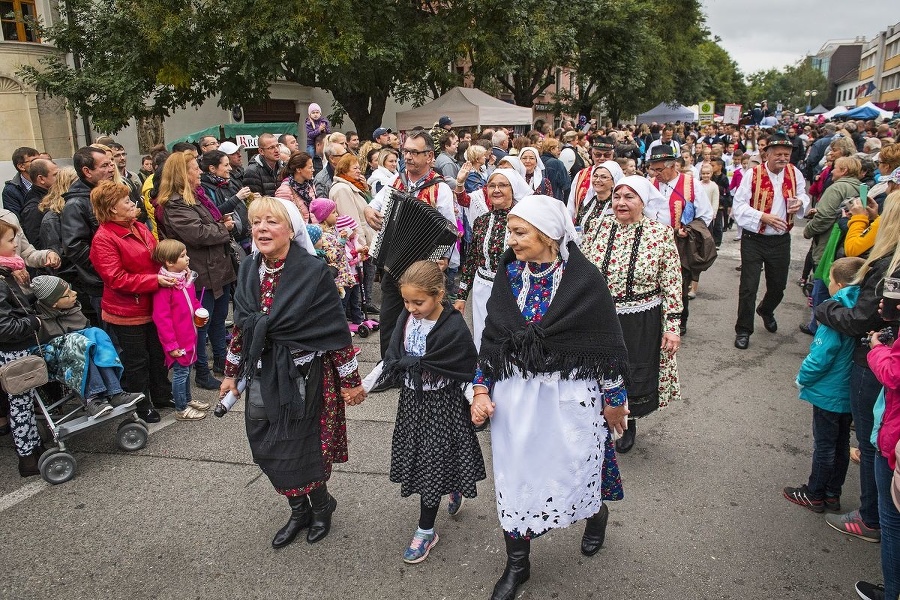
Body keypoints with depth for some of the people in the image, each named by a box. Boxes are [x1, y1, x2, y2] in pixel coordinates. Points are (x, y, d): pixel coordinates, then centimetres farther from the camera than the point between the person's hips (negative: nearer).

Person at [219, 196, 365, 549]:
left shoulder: (313, 272, -16)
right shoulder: (248, 270, 1)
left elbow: (336, 331, -12)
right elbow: (240, 326, 11)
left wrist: (350, 381, -8)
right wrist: (231, 373, 16)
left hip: (305, 373, -5)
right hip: (263, 374, 6)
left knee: (300, 448, 4)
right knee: (266, 448, 11)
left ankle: (321, 506, 34)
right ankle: (299, 510, 35)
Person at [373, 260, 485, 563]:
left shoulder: (455, 329, -22)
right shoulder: (406, 319, -5)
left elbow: (467, 373, -15)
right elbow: (392, 359, 2)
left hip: (442, 404, -6)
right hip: (412, 400, 6)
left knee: (432, 463, 5)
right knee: (417, 458, 17)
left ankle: (426, 531, 23)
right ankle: (454, 489, 47)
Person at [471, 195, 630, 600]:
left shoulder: (585, 279, -12)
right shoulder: (508, 275, -1)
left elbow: (608, 343, -5)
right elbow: (491, 337, 5)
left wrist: (614, 399, 1)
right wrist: (482, 389, -1)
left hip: (570, 397, -3)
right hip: (513, 396, 4)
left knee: (572, 475, 11)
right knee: (514, 479, 10)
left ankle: (596, 514, 48)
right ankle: (517, 565, 31)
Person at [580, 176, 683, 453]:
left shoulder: (661, 233, -9)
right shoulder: (597, 227, -2)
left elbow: (671, 285, -6)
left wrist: (672, 325, -8)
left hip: (640, 323, -2)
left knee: (635, 377, 12)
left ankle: (629, 423, 41)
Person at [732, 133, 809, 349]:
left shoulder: (795, 173, 1)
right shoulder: (753, 175, -11)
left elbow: (803, 198, 11)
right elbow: (739, 206, -13)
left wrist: (800, 203, -13)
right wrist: (764, 217, -24)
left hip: (781, 240, 4)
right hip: (753, 239, -4)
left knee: (778, 285, 18)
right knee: (748, 287, -2)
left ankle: (766, 311, 49)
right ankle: (743, 330, 11)